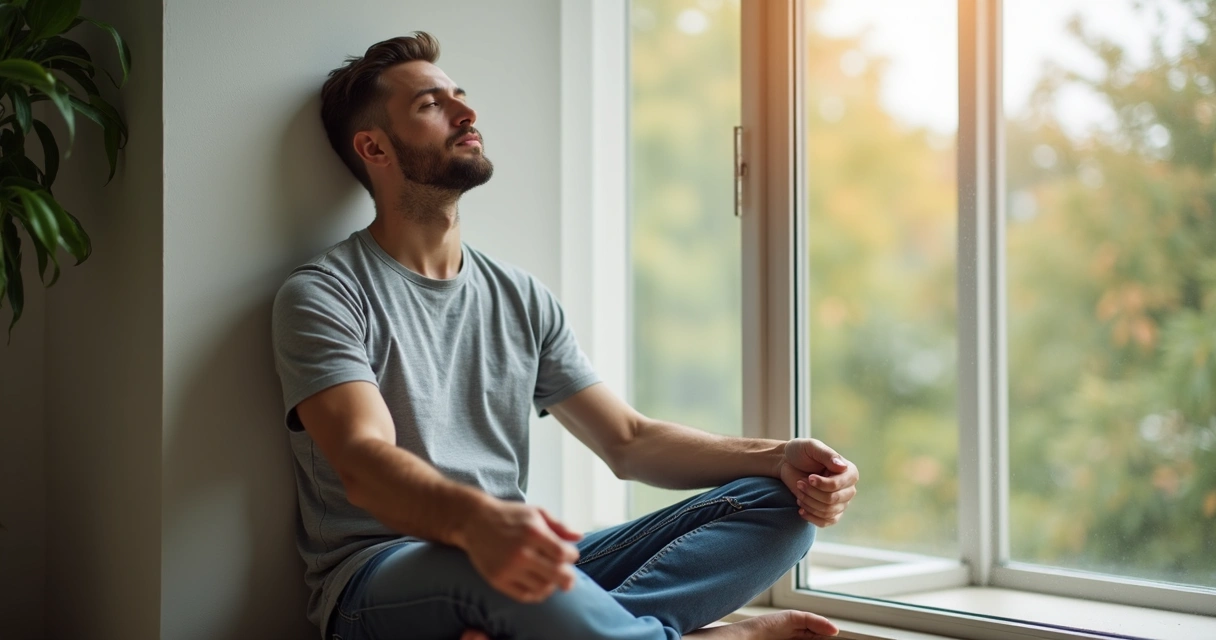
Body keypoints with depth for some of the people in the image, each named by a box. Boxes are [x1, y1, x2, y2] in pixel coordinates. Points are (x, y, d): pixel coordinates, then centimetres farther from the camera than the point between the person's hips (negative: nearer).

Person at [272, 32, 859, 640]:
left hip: (520, 565, 7)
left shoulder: (521, 298, 17)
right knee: (500, 578, -42)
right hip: (382, 579, -6)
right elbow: (362, 459, -19)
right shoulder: (323, 296, -2)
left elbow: (627, 441, 15)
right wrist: (476, 521, -42)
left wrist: (778, 458, -3)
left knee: (778, 504, -8)